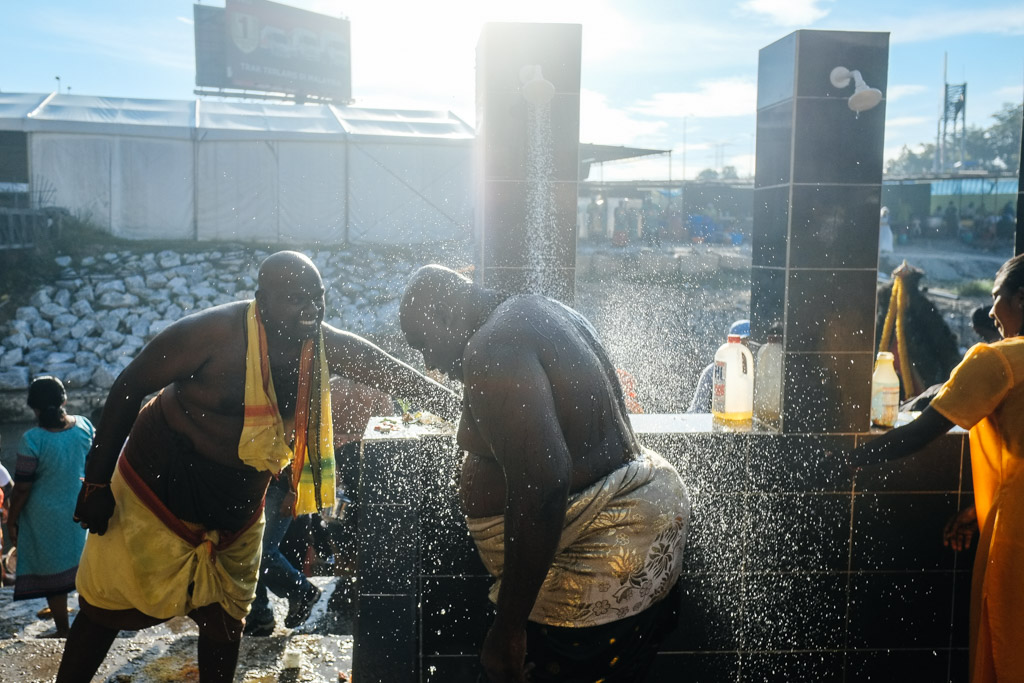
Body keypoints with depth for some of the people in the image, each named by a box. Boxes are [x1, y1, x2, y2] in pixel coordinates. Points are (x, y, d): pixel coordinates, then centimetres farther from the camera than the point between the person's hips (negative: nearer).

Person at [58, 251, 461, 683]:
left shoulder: (329, 348, -12)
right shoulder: (216, 332, -25)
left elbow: (403, 379, -5)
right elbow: (129, 388, -16)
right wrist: (97, 480, -15)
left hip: (235, 510, 4)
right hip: (158, 491, -4)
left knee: (224, 620, 13)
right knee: (108, 607, 8)